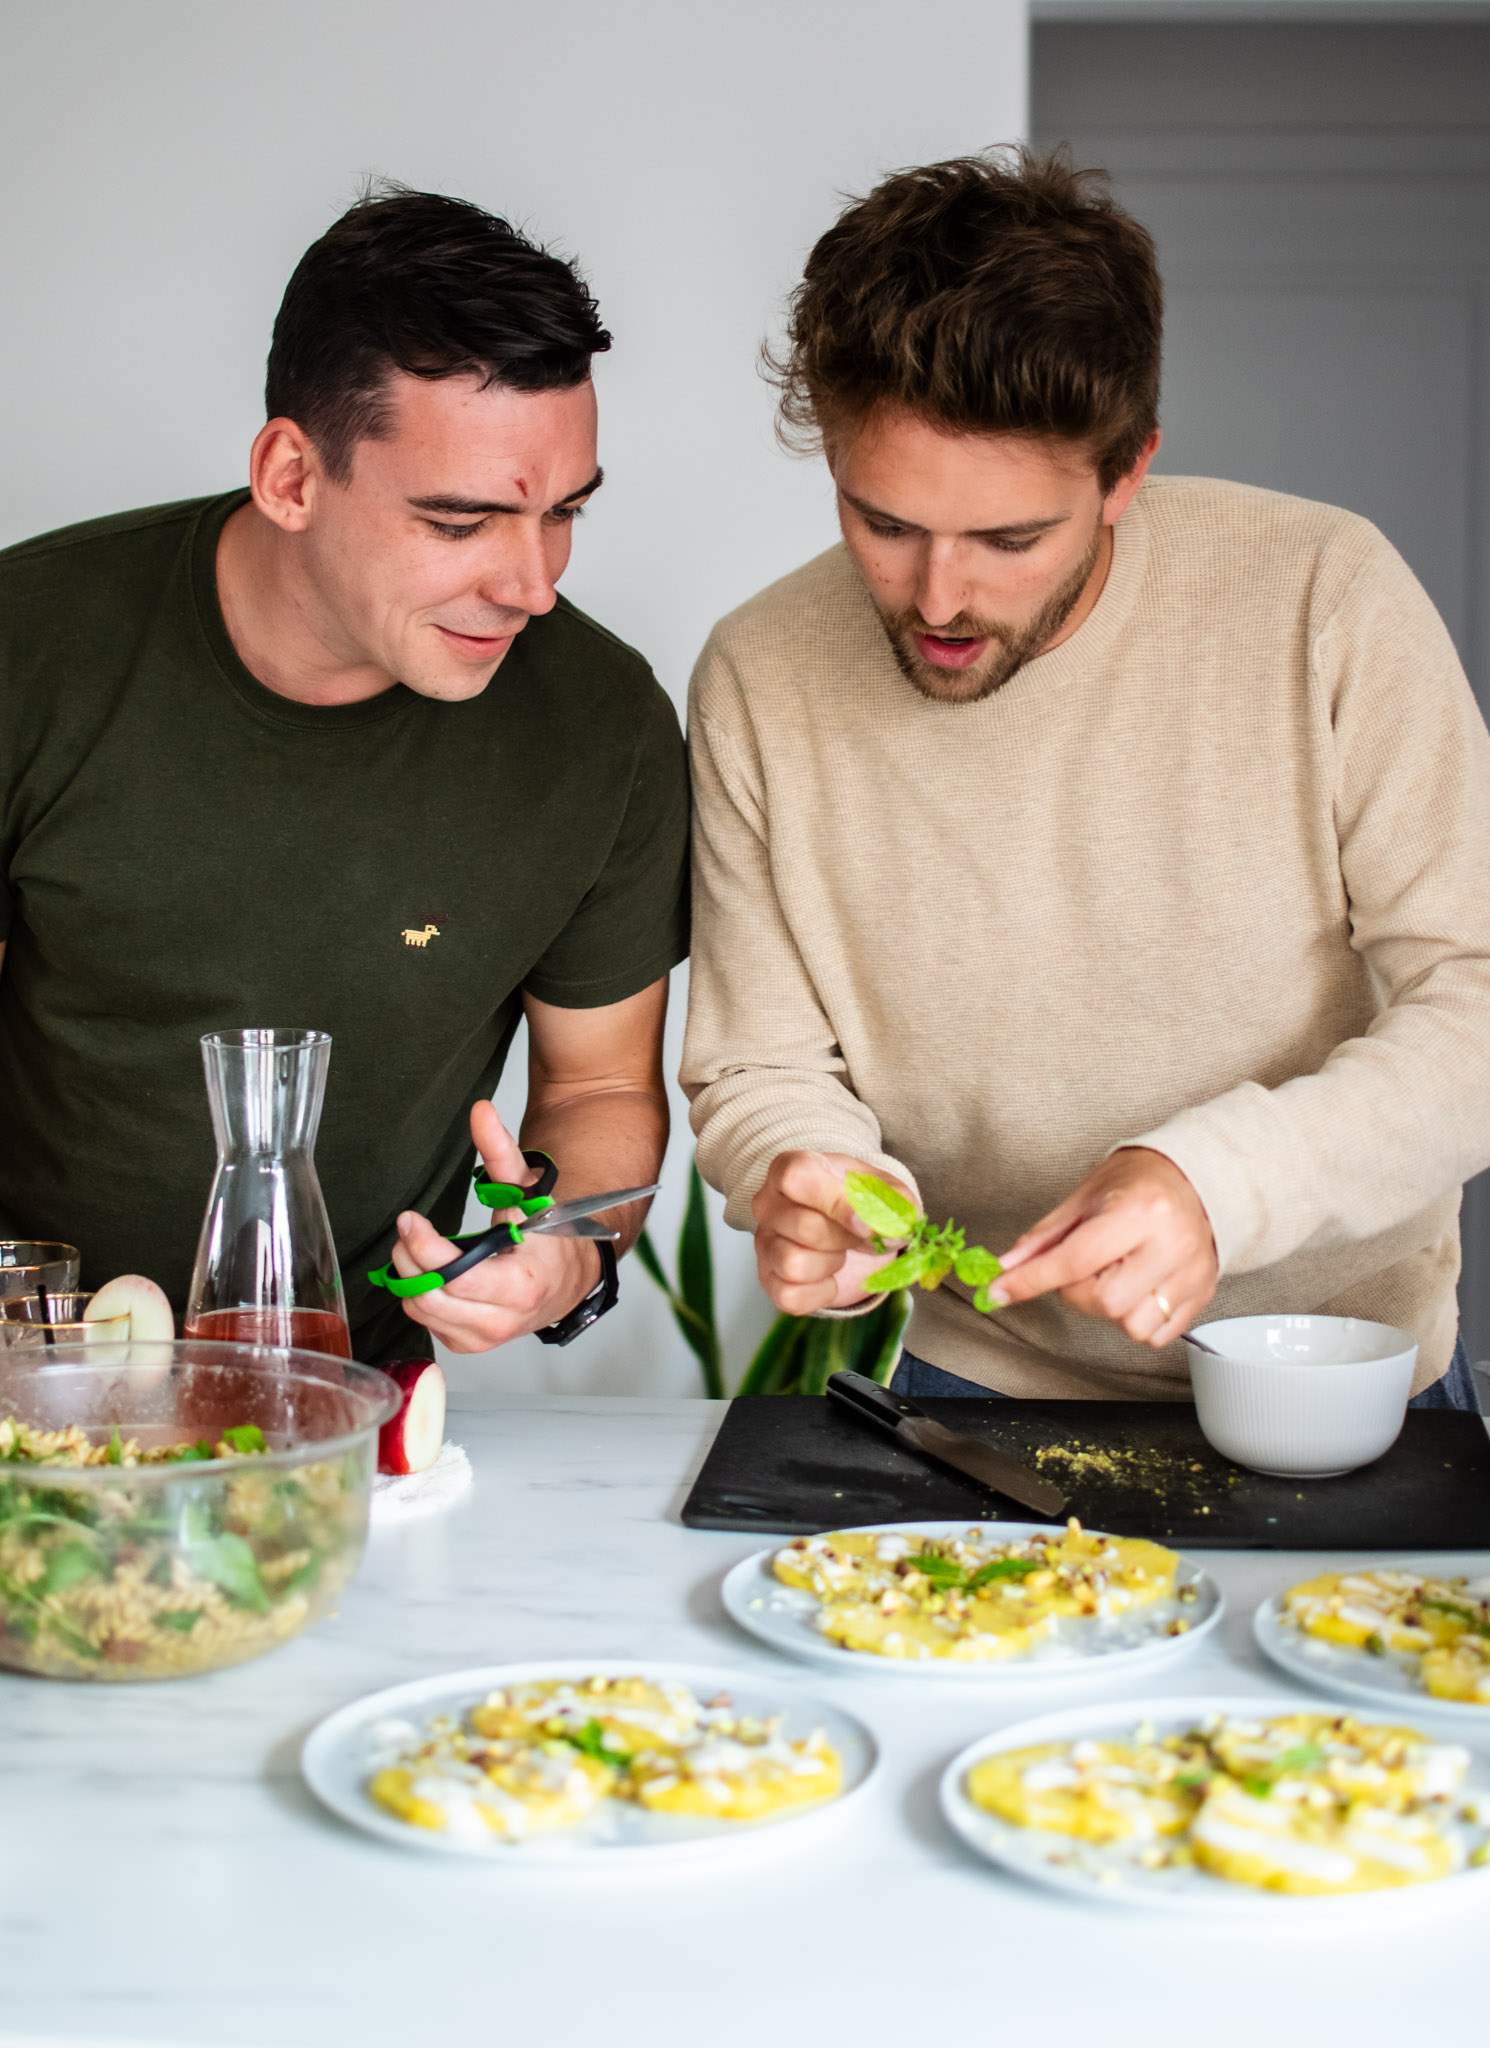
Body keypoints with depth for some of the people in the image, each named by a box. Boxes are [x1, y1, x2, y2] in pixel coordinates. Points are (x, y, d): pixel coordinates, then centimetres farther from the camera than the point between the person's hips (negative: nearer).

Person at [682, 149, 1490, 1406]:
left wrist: (1217, 1182, -28)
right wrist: (807, 1185, -21)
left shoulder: (1324, 597, -14)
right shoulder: (759, 686, -8)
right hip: (985, 1385, 2)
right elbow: (762, 1069, 1)